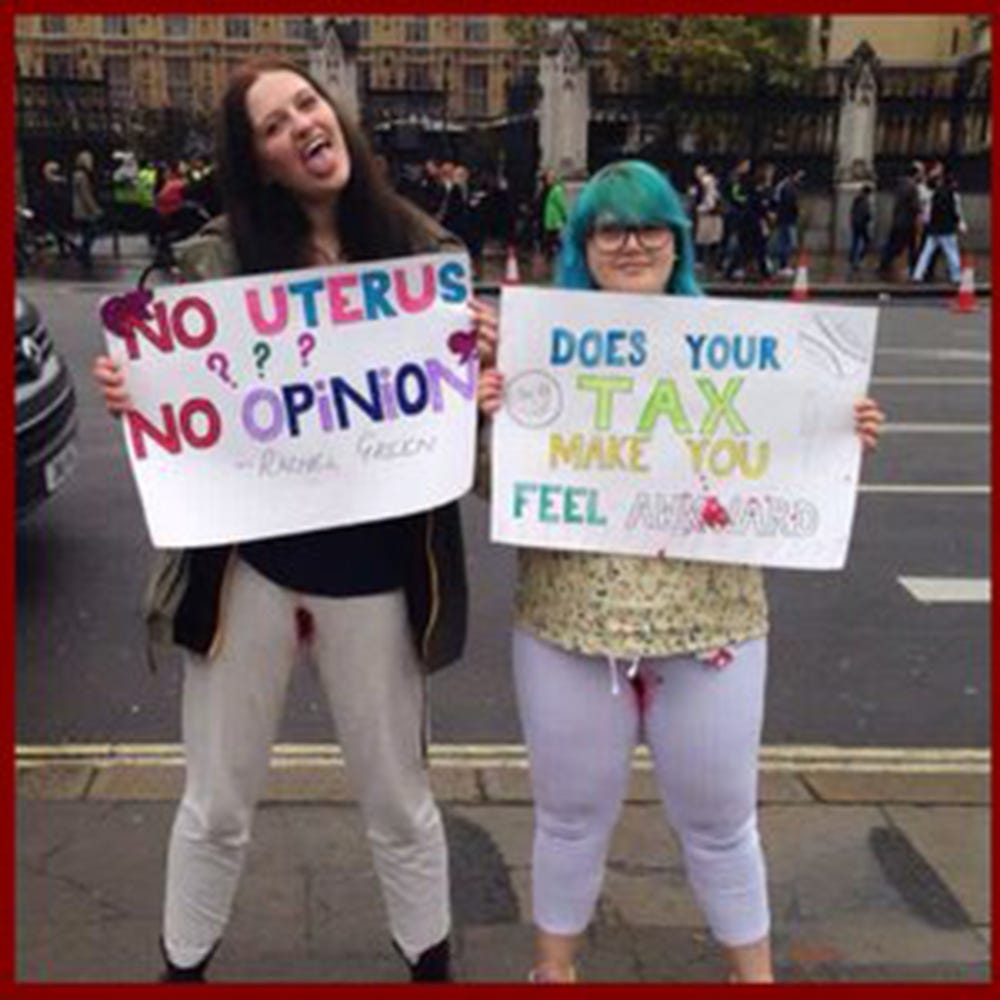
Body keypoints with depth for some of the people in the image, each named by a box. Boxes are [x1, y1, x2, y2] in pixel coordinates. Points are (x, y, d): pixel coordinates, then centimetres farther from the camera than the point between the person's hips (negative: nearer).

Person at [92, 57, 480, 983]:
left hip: (373, 568, 0)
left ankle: (430, 964, 43)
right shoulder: (217, 258, -4)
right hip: (247, 561, 0)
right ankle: (182, 966, 42)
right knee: (216, 805, 16)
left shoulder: (422, 249, -1)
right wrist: (127, 393, -19)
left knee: (397, 801, 17)